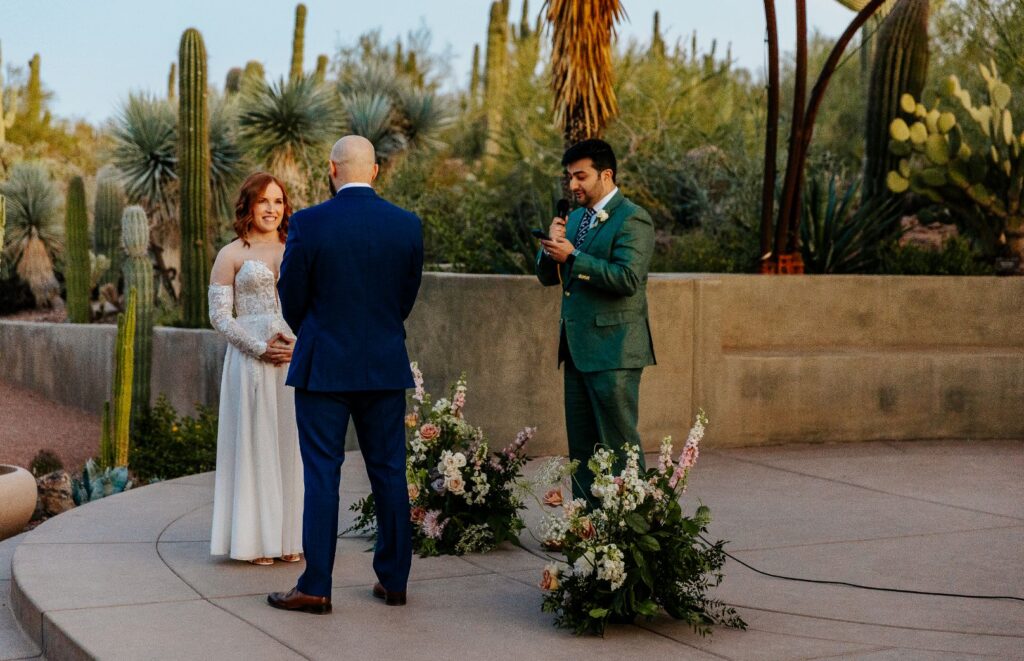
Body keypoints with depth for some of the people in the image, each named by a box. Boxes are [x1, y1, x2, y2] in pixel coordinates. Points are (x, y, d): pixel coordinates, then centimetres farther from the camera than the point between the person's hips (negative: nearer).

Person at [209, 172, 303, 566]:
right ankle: (255, 540, 5)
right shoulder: (231, 256, 3)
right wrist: (260, 348, -14)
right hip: (250, 362, -3)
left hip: (296, 357, 3)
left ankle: (289, 536, 13)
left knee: (291, 443, 5)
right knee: (254, 443, -1)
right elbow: (219, 315, -3)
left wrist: (299, 340, -8)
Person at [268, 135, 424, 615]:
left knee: (321, 475, 1)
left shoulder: (308, 224, -10)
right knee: (389, 472, 10)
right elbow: (407, 298, 7)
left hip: (323, 365, -3)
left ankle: (316, 588, 2)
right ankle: (393, 580, 17)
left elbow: (292, 301, -2)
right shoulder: (407, 225, -1)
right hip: (386, 367, 3)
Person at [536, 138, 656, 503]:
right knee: (581, 448, 10)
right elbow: (548, 276, 16)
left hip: (612, 350, -8)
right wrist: (552, 247, -5)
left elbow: (627, 278, -22)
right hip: (577, 349, 8)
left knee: (619, 444, -5)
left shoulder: (632, 220, -9)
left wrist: (572, 257, -22)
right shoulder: (576, 217, 17)